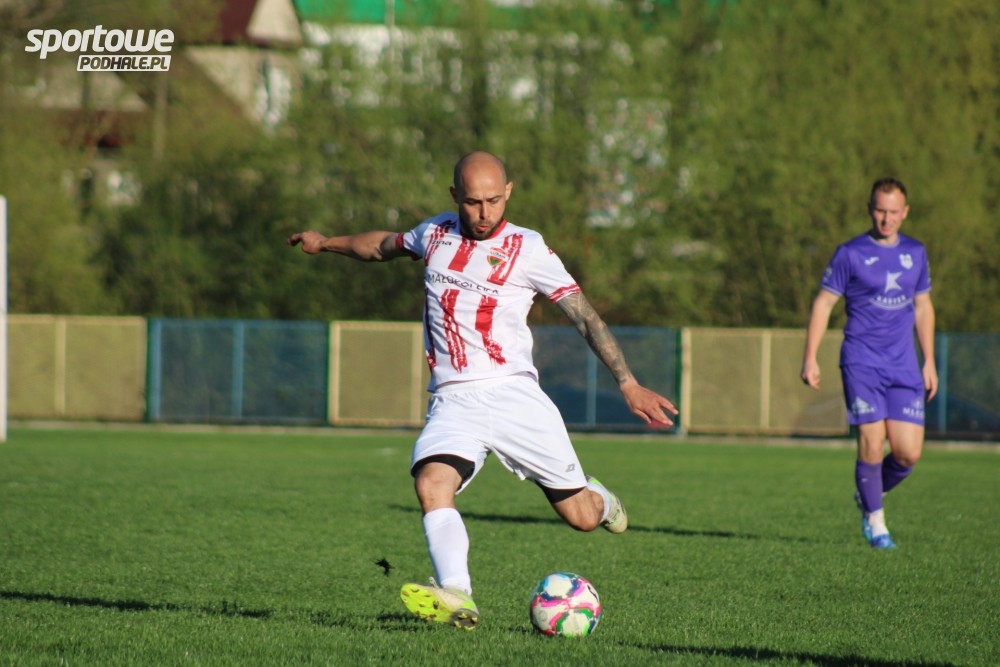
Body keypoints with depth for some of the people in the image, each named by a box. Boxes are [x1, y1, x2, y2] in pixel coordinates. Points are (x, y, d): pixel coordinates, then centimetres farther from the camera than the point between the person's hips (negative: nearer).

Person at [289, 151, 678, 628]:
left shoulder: (527, 249, -1)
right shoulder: (435, 232, 11)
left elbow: (584, 316, -3)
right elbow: (386, 246, 34)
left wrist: (627, 384, -11)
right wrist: (327, 243, 45)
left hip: (513, 392, -2)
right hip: (452, 402, 2)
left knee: (581, 517, -2)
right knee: (431, 484, -29)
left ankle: (597, 499, 36)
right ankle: (456, 598, -43)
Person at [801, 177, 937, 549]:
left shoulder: (915, 253, 12)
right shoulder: (851, 254, -2)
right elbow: (823, 302, 0)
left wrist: (929, 361, 18)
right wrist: (810, 358, -6)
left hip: (904, 368, 4)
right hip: (862, 363, -4)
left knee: (909, 453, -4)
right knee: (872, 445, -12)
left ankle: (871, 495, 25)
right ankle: (874, 522, 5)